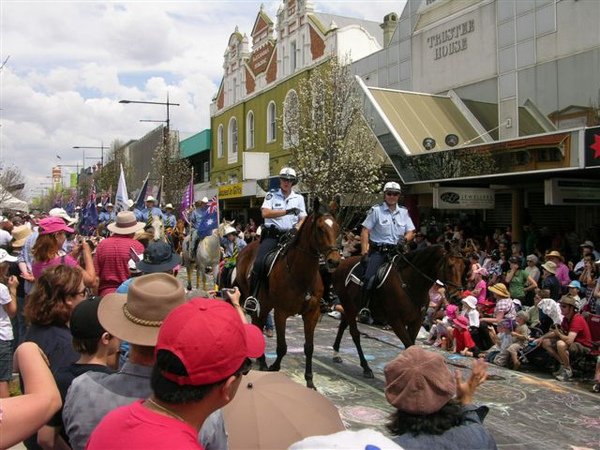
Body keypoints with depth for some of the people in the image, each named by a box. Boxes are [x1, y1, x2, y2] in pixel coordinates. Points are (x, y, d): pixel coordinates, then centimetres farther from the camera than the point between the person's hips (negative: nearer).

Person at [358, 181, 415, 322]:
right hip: (378, 251, -4)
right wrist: (364, 252, -13)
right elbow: (365, 231, -4)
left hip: (396, 251, 4)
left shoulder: (404, 212, 13)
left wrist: (405, 239, -8)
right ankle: (364, 308, -9)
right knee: (370, 278, -18)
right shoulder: (376, 210, 0)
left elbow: (411, 232, 16)